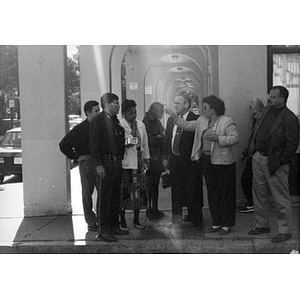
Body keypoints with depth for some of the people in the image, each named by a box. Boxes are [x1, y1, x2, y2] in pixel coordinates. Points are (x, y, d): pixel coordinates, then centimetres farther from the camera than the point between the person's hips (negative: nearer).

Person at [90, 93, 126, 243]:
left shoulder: (115, 120, 14)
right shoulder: (97, 121, -10)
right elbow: (94, 145, -14)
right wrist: (99, 165, -19)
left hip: (117, 163, 8)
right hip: (105, 164, -8)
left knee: (115, 197, 14)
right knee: (104, 198, -3)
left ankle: (114, 227, 25)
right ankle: (103, 231, 2)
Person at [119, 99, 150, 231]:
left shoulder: (141, 125, 11)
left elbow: (145, 143, 18)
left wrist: (147, 158, 17)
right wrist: (127, 142, -20)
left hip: (138, 162, 5)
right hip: (125, 163, -5)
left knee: (139, 191, 6)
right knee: (124, 191, -1)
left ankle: (136, 219, 19)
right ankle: (122, 220, 10)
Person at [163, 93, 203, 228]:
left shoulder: (196, 119, -10)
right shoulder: (171, 120, 10)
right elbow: (167, 139, 14)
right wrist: (165, 157, 9)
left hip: (190, 160, -5)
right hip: (174, 159, 5)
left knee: (193, 190, 3)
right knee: (176, 189, 11)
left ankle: (196, 219, 15)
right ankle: (177, 214, 24)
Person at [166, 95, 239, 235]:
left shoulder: (227, 121, -10)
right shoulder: (202, 121, 11)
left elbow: (235, 138, -17)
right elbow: (187, 125, 16)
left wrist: (217, 138, -23)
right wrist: (174, 116, 11)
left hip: (223, 162, -7)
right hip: (207, 161, 7)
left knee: (225, 194, 0)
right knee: (212, 193, 11)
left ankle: (227, 225, 8)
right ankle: (216, 223, 21)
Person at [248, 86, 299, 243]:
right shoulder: (266, 110, 9)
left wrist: (278, 162, -16)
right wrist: (253, 148, 9)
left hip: (275, 163, -8)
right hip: (258, 158, 8)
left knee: (281, 199, 0)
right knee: (259, 194, 16)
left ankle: (285, 231, 8)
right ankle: (262, 225, 29)